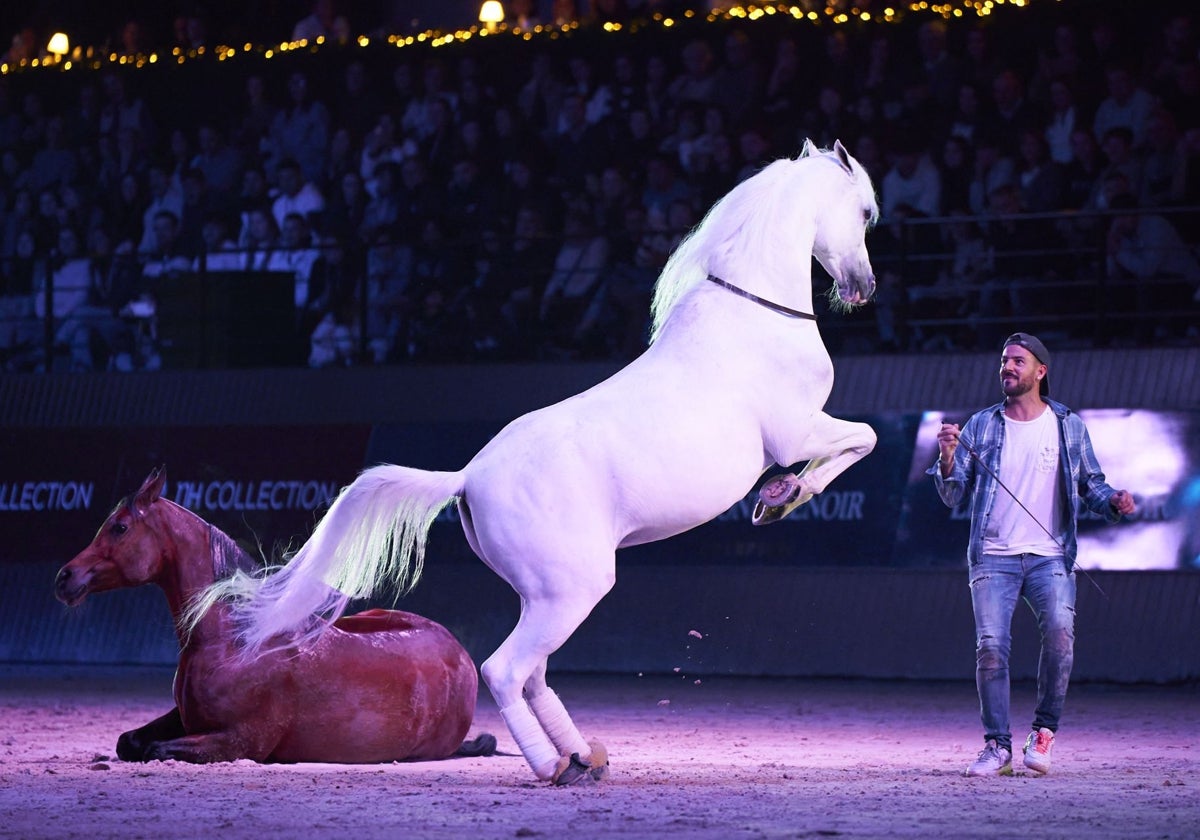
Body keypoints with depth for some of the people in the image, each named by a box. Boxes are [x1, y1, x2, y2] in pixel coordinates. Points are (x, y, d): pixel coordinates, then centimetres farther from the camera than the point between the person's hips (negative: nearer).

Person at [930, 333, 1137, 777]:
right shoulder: (981, 426, 10)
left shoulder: (1068, 426, 9)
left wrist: (1113, 501, -8)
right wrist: (948, 457, -12)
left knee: (1060, 634, -22)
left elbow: (1091, 485, 13)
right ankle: (997, 745, -2)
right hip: (994, 556, 1)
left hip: (1050, 557, -1)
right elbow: (953, 495, 7)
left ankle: (1044, 731, -3)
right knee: (990, 645, -14)